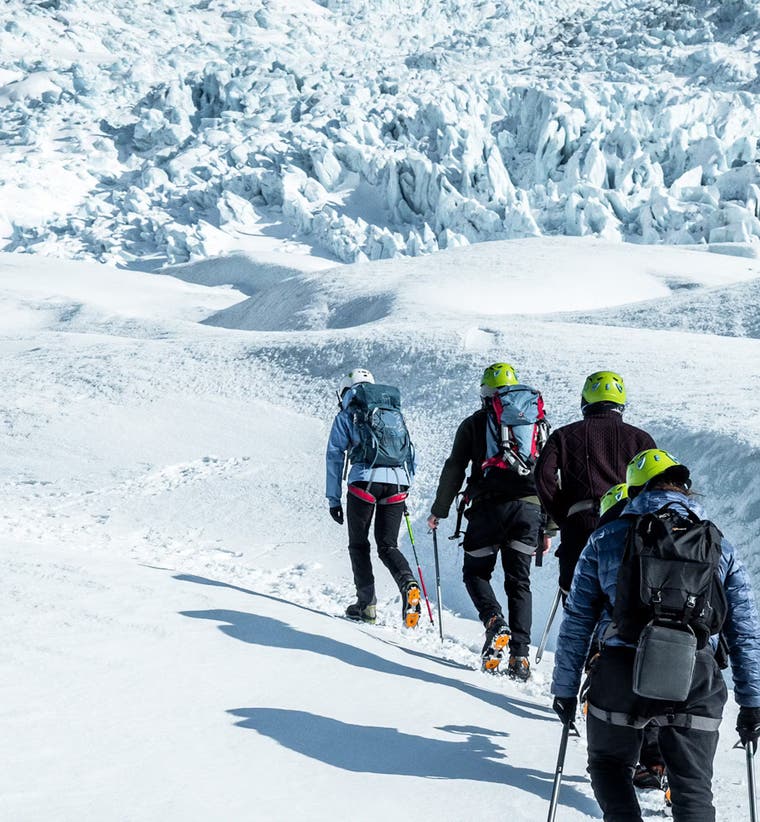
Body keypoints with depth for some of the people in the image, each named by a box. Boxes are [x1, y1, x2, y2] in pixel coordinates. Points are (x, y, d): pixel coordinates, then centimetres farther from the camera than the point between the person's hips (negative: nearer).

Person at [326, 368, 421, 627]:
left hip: (365, 480, -3)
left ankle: (366, 604, 5)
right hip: (398, 481, 3)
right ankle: (408, 584, -18)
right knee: (388, 545, 10)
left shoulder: (346, 415, 11)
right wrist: (405, 493, 27)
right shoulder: (394, 411, 22)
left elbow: (334, 457, 6)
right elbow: (409, 452, 22)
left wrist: (333, 499, 8)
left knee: (359, 544, 12)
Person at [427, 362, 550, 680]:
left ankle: (494, 621, -15)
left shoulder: (475, 423, 11)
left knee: (475, 571, 14)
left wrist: (439, 510, 16)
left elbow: (454, 469, 6)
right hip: (530, 509, 3)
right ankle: (520, 656, -3)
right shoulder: (539, 423, 19)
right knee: (519, 582, 7)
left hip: (489, 506, -2)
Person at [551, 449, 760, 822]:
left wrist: (564, 689, 14)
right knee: (693, 784, 10)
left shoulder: (606, 539, 8)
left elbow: (576, 622, 7)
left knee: (609, 766, 21)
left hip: (621, 673, -1)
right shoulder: (720, 547, 11)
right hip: (695, 679, 1)